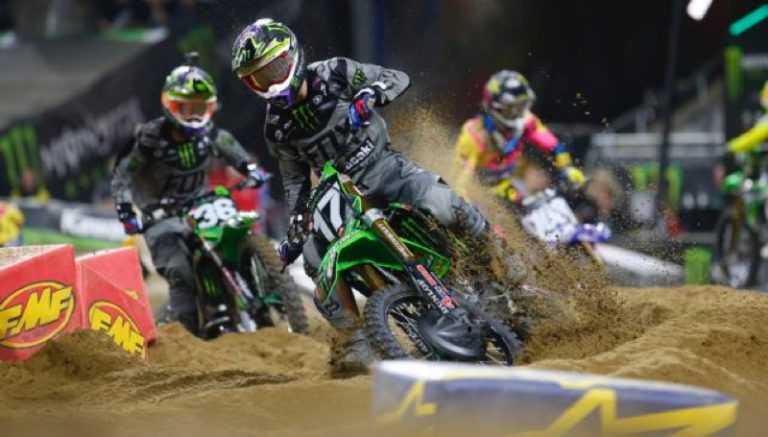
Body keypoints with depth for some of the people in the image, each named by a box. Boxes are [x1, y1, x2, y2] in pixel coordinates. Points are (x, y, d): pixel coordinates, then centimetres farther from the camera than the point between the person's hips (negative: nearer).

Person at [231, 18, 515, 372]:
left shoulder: (333, 74, -6)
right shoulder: (277, 129, 4)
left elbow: (398, 79, -5)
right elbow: (294, 180, 14)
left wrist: (369, 95, -26)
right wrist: (295, 231, 5)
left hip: (382, 164, -3)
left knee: (444, 208, -28)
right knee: (315, 261, -19)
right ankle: (354, 341, -7)